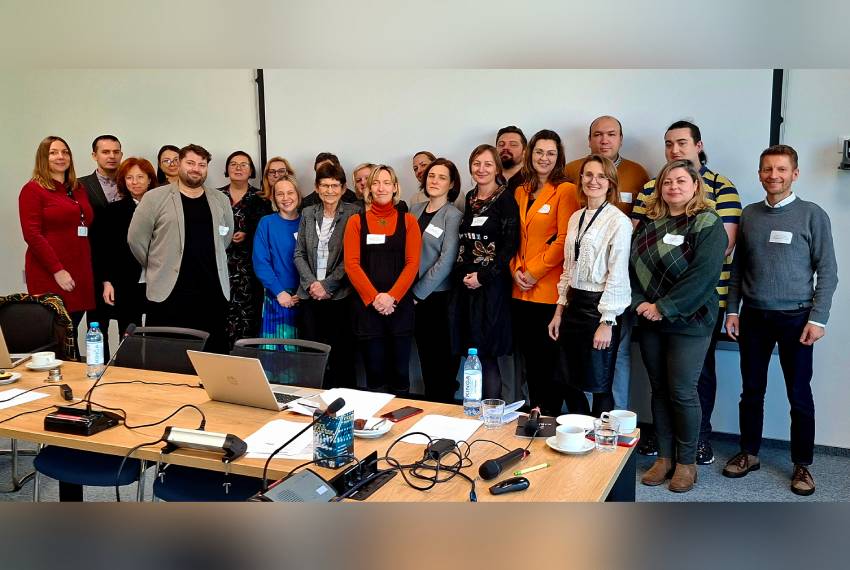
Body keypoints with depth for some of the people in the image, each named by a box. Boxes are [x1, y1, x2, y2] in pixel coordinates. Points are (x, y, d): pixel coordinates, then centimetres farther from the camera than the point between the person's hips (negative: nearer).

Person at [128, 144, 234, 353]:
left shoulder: (221, 201, 12)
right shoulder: (155, 198, 0)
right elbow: (136, 238, 2)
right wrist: (158, 267, 9)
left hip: (213, 293, 3)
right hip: (167, 292, -3)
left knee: (213, 354, 6)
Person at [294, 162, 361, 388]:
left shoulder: (353, 213, -1)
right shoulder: (308, 213, 12)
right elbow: (299, 254, 10)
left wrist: (327, 285, -11)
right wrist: (311, 283, -5)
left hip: (339, 295, -4)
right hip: (309, 295, 4)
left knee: (341, 355, 0)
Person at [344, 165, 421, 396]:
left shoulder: (408, 221, 7)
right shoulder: (356, 221, 7)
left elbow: (412, 263, -1)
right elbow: (352, 264, -1)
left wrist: (391, 297, -12)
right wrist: (374, 298, -12)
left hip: (400, 305, 0)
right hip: (367, 305, 0)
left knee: (400, 372, 3)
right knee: (374, 373, 4)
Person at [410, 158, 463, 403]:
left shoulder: (452, 215, -7)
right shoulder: (415, 210, 9)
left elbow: (447, 260, -13)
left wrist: (419, 292, -11)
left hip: (438, 296, -5)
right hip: (414, 295, 5)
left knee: (441, 357, 3)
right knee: (425, 354, 13)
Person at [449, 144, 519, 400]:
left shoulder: (505, 199, -5)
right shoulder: (470, 197, 14)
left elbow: (510, 244, -11)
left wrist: (484, 276, -14)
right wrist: (463, 273, 8)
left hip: (491, 283, -6)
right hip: (465, 281, 6)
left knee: (486, 352, -5)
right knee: (470, 351, 7)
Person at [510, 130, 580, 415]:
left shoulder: (565, 191, -5)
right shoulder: (520, 192, 14)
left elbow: (564, 239, -12)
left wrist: (534, 273, -12)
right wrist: (516, 269, 0)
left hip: (549, 289, -6)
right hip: (521, 291, 6)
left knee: (549, 360, 1)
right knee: (530, 359, 13)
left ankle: (551, 417, 14)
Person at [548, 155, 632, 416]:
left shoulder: (618, 221, -11)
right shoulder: (576, 218, 11)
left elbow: (618, 276, -13)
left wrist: (606, 322, -15)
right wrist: (559, 310, 13)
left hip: (599, 307, -7)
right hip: (573, 304, 7)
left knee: (598, 387, 2)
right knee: (571, 384, 14)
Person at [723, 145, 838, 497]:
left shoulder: (812, 215, -4)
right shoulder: (749, 215, 7)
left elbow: (827, 271, -4)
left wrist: (818, 319, -10)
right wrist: (732, 310, 6)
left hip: (795, 318, -3)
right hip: (753, 316, 3)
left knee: (799, 395, 5)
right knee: (752, 390, 11)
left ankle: (802, 464, 18)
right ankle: (749, 453, 25)